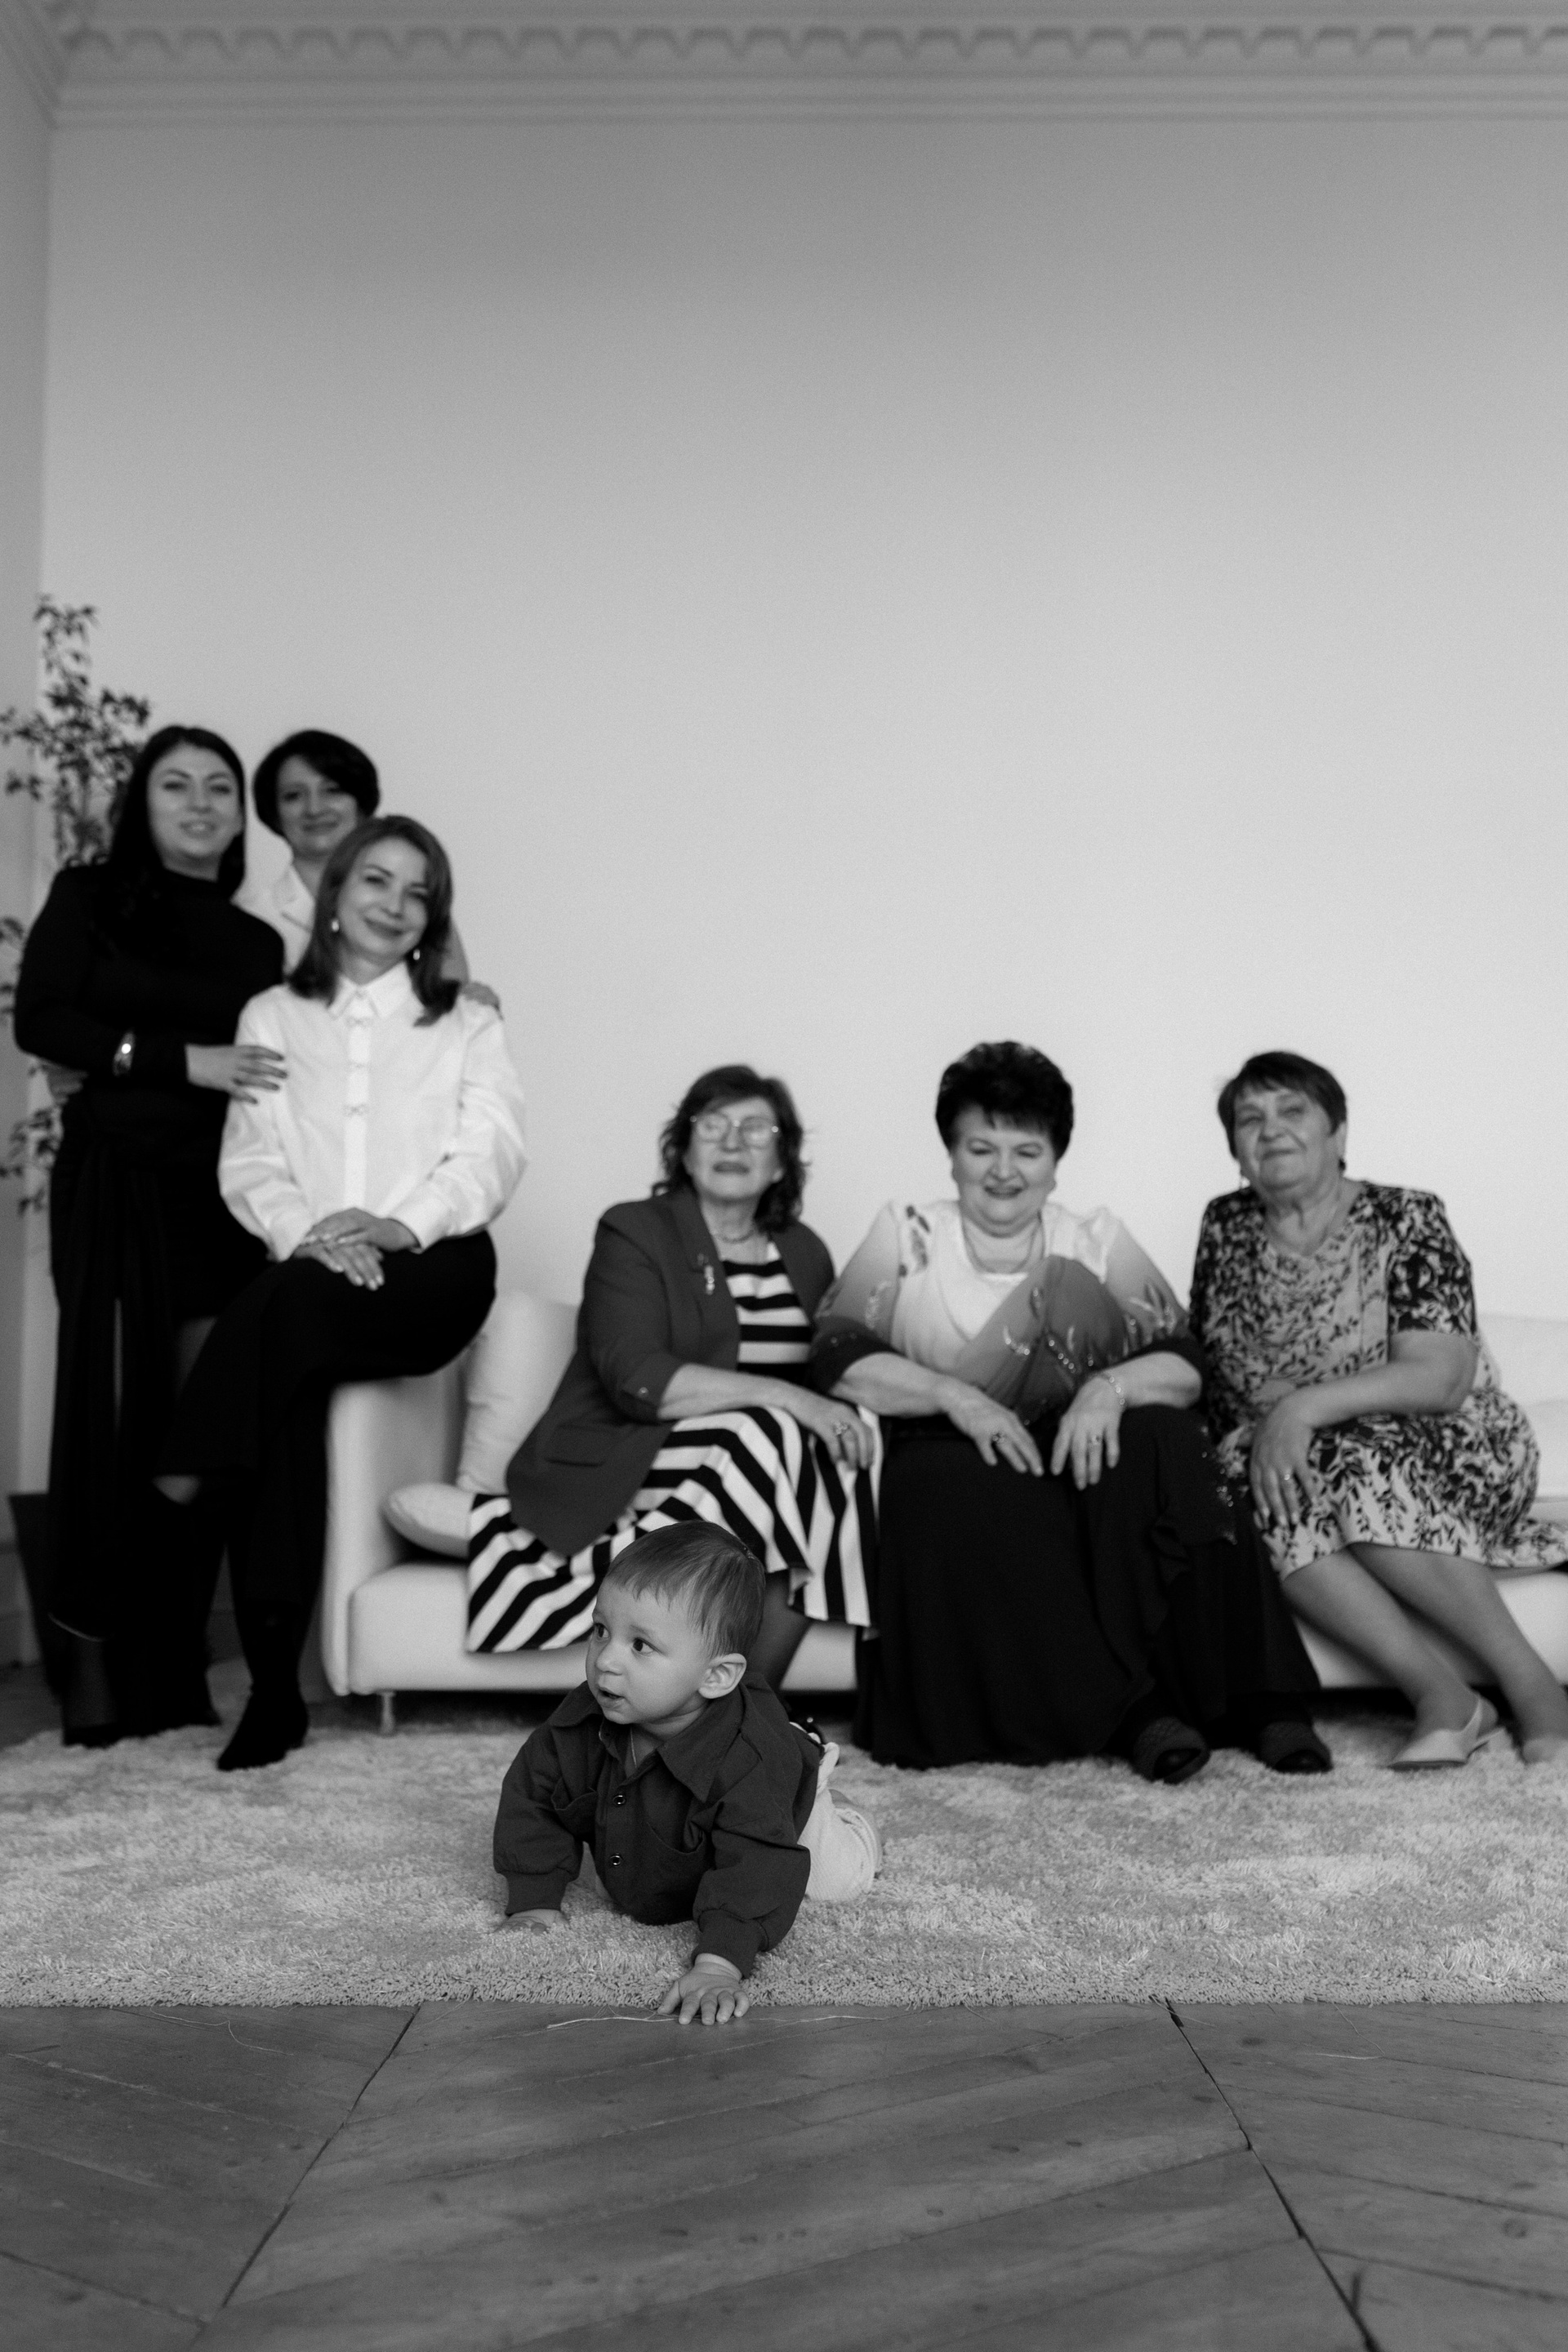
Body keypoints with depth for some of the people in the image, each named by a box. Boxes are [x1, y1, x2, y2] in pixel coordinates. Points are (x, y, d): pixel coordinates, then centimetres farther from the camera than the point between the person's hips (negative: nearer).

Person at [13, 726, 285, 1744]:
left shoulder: (258, 943, 15)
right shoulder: (91, 896, 7)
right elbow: (41, 1021, -4)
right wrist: (183, 1058, -12)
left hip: (222, 1194, 3)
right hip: (116, 1178, -3)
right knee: (114, 1410, -4)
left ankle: (172, 1665, 8)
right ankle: (93, 1656, 6)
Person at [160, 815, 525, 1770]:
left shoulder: (467, 1022, 15)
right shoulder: (273, 1017, 19)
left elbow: (491, 1153, 0)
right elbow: (250, 1161, 7)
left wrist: (403, 1225, -19)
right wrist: (305, 1232, -15)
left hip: (434, 1270, -1)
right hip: (308, 1276, 1)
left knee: (286, 1305, -35)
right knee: (288, 1397, -30)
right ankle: (274, 1685, -26)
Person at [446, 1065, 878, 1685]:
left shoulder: (805, 1253, 17)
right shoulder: (634, 1232, -1)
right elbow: (636, 1380, -16)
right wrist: (787, 1399, -24)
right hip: (614, 1464, -5)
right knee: (770, 1437, -31)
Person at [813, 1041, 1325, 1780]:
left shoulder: (1096, 1240, 10)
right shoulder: (907, 1234, 7)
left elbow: (1184, 1366, 0)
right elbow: (837, 1355, -7)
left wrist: (1111, 1387, -23)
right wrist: (955, 1396, -22)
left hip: (1082, 1453, 2)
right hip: (953, 1462, -1)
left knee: (1159, 1439, -30)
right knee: (972, 1498, -36)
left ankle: (1255, 1697, -25)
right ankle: (1130, 1710, -28)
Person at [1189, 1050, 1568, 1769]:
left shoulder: (1406, 1220, -7)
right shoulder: (1226, 1227, 6)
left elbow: (1439, 1379, -18)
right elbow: (1203, 1357, 9)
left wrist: (1303, 1407, -28)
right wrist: (1250, 1435, -12)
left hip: (1443, 1453, -3)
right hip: (1277, 1455, 3)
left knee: (1357, 1474, -36)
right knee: (1242, 1491, -31)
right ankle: (1440, 1695, -31)